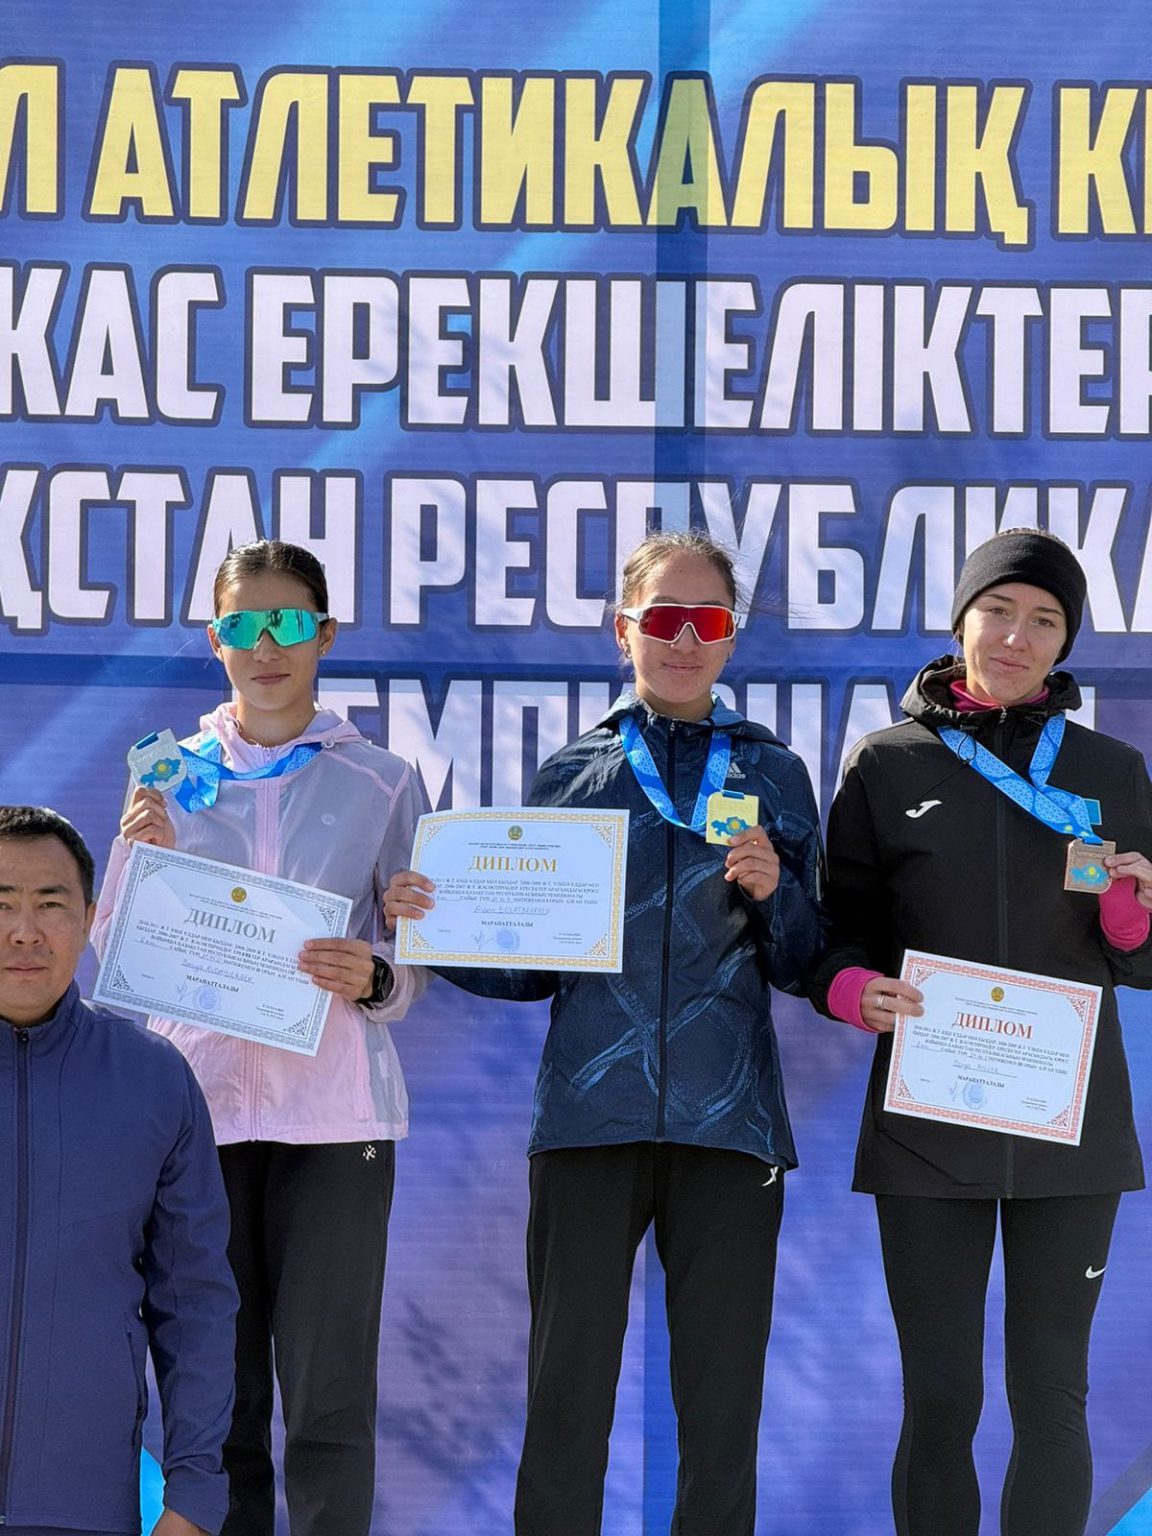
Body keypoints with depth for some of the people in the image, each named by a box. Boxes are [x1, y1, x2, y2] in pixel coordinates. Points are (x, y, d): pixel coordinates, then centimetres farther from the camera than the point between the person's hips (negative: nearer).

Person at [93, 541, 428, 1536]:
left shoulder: (382, 782, 7)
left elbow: (424, 959, 7)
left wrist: (374, 981, -15)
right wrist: (138, 855, -7)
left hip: (333, 1107, -1)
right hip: (199, 1101, 2)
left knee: (327, 1397, -5)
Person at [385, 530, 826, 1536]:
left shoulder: (772, 775, 12)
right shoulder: (571, 775, 12)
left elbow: (803, 967, 8)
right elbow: (526, 968, 10)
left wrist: (773, 893, -11)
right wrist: (427, 925, -6)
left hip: (727, 1117, 0)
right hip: (591, 1112, 0)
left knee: (723, 1398, 2)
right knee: (567, 1388, -2)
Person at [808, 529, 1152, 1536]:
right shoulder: (888, 765, 4)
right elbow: (840, 930, 6)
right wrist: (853, 987, -16)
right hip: (929, 1125, -1)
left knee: (1051, 1395, 2)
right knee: (939, 1402, -2)